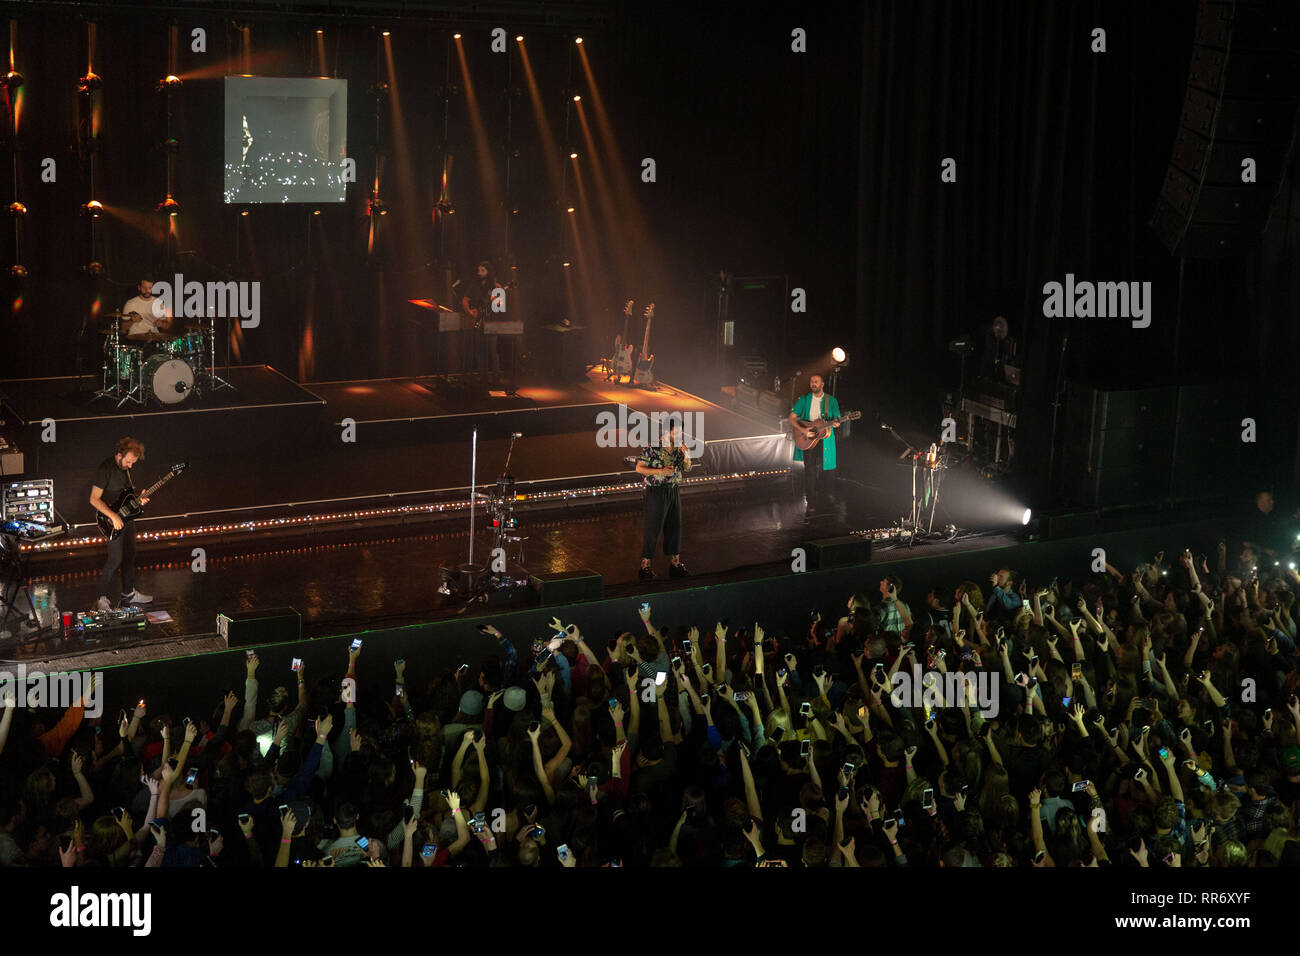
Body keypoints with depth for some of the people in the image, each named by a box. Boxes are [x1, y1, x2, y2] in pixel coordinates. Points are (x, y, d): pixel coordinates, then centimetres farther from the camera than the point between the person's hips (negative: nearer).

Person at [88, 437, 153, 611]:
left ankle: (129, 593, 29)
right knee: (116, 559, -12)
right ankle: (102, 598, -2)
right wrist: (113, 516, -26)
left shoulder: (126, 467, 6)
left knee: (130, 556, 15)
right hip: (111, 520, -8)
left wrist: (138, 499, 1)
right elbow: (94, 499, -22)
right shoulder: (105, 469, -20)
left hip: (127, 516, 8)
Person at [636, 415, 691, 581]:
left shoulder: (678, 447, 3)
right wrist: (660, 471, -23)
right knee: (652, 528, -1)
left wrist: (686, 456, -8)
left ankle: (676, 562, 24)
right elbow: (639, 468, -14)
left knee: (674, 526, 13)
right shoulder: (653, 448, -16)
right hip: (656, 492, -6)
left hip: (674, 491, 6)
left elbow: (687, 468, 12)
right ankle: (645, 564, 8)